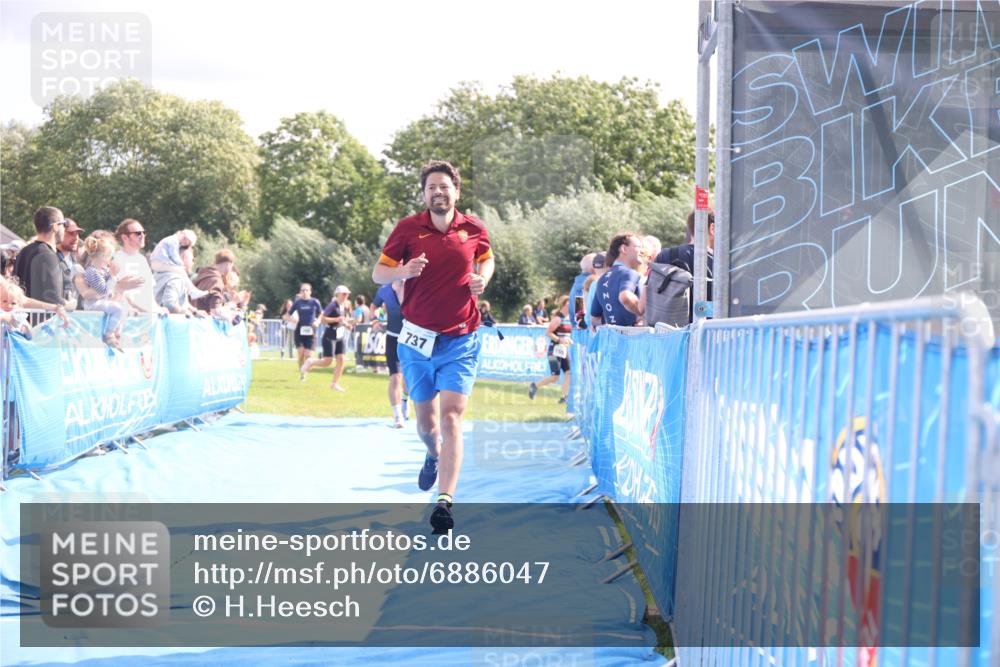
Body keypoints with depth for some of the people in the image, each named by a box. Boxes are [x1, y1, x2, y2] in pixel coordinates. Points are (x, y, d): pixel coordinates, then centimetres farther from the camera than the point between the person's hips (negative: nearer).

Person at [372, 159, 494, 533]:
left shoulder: (474, 229, 0)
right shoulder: (408, 228, -3)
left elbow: (486, 259, 20)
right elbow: (378, 273, 1)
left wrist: (482, 279, -3)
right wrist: (404, 271, -21)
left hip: (461, 341, -1)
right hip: (417, 338, 1)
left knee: (451, 416, -14)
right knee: (426, 420, 14)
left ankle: (445, 502, -17)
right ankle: (435, 455, 50)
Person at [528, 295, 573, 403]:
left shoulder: (569, 318, 11)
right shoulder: (558, 318, -13)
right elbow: (548, 333, -17)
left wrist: (569, 340, 5)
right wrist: (560, 340, -25)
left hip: (564, 350, 8)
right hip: (555, 350, -8)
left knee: (568, 372, -6)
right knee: (555, 376, -7)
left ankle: (564, 397, -4)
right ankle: (534, 386, 13)